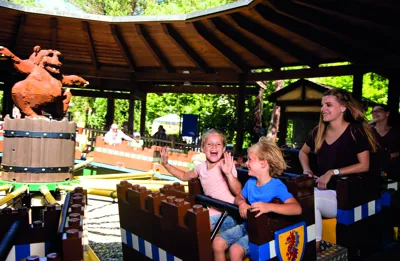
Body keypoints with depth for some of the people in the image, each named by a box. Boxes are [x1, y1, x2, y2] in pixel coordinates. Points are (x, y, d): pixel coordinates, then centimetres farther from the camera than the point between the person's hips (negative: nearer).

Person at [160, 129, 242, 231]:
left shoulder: (226, 165, -12)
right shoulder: (201, 166, 6)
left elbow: (238, 192, -19)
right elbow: (184, 176, 25)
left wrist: (229, 173, -34)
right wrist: (166, 164, 16)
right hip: (212, 211, 6)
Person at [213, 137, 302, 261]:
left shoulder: (277, 186, -19)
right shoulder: (250, 182, 3)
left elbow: (297, 209, -31)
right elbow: (239, 197, 20)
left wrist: (269, 207, -45)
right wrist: (242, 203, -7)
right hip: (247, 225, 7)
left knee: (235, 250, -26)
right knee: (217, 243, -7)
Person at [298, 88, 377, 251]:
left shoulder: (355, 131, -6)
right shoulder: (319, 131, 9)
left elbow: (364, 165, -10)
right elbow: (303, 152, 24)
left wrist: (332, 172, -16)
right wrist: (306, 170, 5)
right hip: (321, 190, 4)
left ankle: (314, 248, -15)